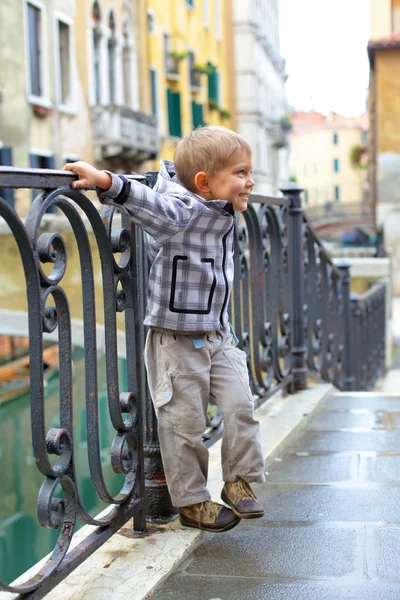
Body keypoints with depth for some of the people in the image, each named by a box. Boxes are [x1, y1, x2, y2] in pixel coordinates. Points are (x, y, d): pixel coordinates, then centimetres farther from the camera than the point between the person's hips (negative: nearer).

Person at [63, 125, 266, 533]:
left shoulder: (222, 215, 6)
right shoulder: (181, 209, -19)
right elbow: (156, 208, -41)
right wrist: (108, 183, -55)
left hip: (218, 336, 7)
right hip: (176, 340, -7)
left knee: (240, 407, 4)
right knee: (184, 423, 3)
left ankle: (239, 482, 22)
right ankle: (191, 501, 19)